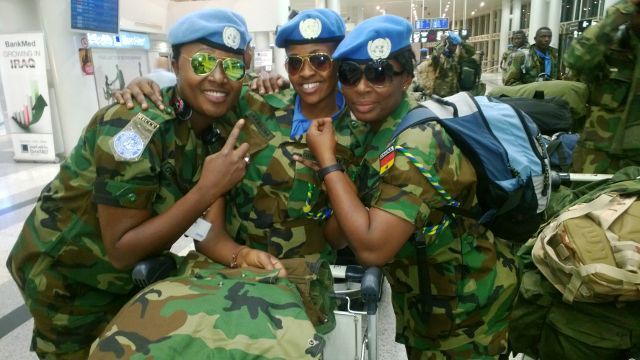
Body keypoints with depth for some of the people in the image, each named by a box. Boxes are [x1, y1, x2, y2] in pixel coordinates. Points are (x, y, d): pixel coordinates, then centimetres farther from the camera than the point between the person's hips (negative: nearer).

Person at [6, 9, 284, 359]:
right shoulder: (136, 126, -31)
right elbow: (121, 250, -30)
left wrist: (241, 255, -34)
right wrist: (208, 189, -36)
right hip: (64, 279, -6)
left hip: (134, 275, 6)